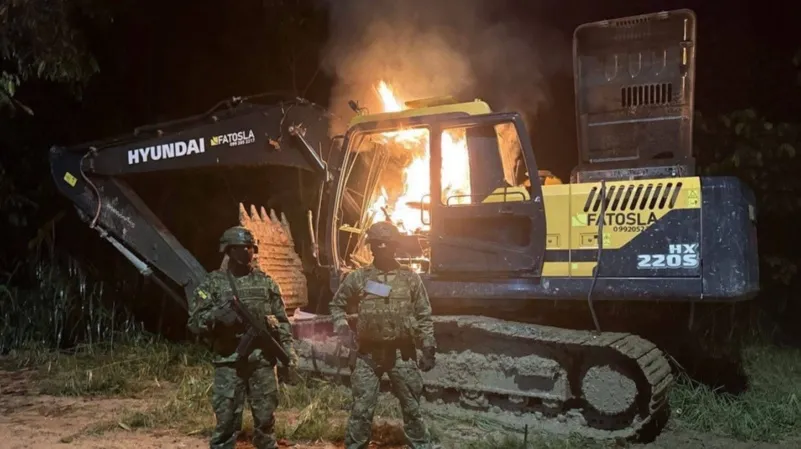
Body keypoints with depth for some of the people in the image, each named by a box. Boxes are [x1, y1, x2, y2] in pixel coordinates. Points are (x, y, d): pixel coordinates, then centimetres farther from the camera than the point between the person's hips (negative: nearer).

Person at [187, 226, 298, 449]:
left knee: (266, 418, 8)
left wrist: (288, 347, 0)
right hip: (229, 363, -2)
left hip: (263, 360, 2)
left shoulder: (267, 283, 10)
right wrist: (217, 314, -19)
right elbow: (195, 322, -1)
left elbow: (281, 320, 12)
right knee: (226, 421, -1)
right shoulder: (213, 283, 2)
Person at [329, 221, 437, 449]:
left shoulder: (410, 278, 2)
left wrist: (429, 349, 0)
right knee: (361, 409, 4)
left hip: (402, 353, 0)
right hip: (368, 353, 0)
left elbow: (424, 316, 4)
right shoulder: (358, 277, 2)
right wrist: (341, 326, 0)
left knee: (412, 408, 10)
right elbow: (336, 303, 16)